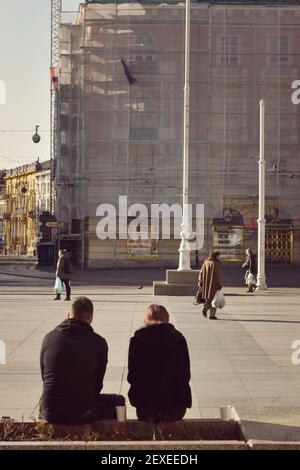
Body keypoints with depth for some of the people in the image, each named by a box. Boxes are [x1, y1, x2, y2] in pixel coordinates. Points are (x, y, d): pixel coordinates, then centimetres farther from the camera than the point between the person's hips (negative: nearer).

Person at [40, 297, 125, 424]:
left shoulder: (49, 338, 3)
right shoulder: (98, 342, -5)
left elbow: (44, 376, 13)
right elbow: (97, 384, 3)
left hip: (50, 414, 3)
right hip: (83, 414, -3)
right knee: (118, 401, 25)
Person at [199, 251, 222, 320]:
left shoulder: (205, 263, 4)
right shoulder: (216, 264, -12)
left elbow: (201, 274, 4)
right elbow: (218, 276, -14)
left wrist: (201, 284, 10)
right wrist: (219, 285, -9)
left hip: (206, 284, 5)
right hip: (214, 284, -4)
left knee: (208, 298, 20)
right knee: (213, 299, 6)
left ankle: (205, 309, -4)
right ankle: (212, 315, 6)